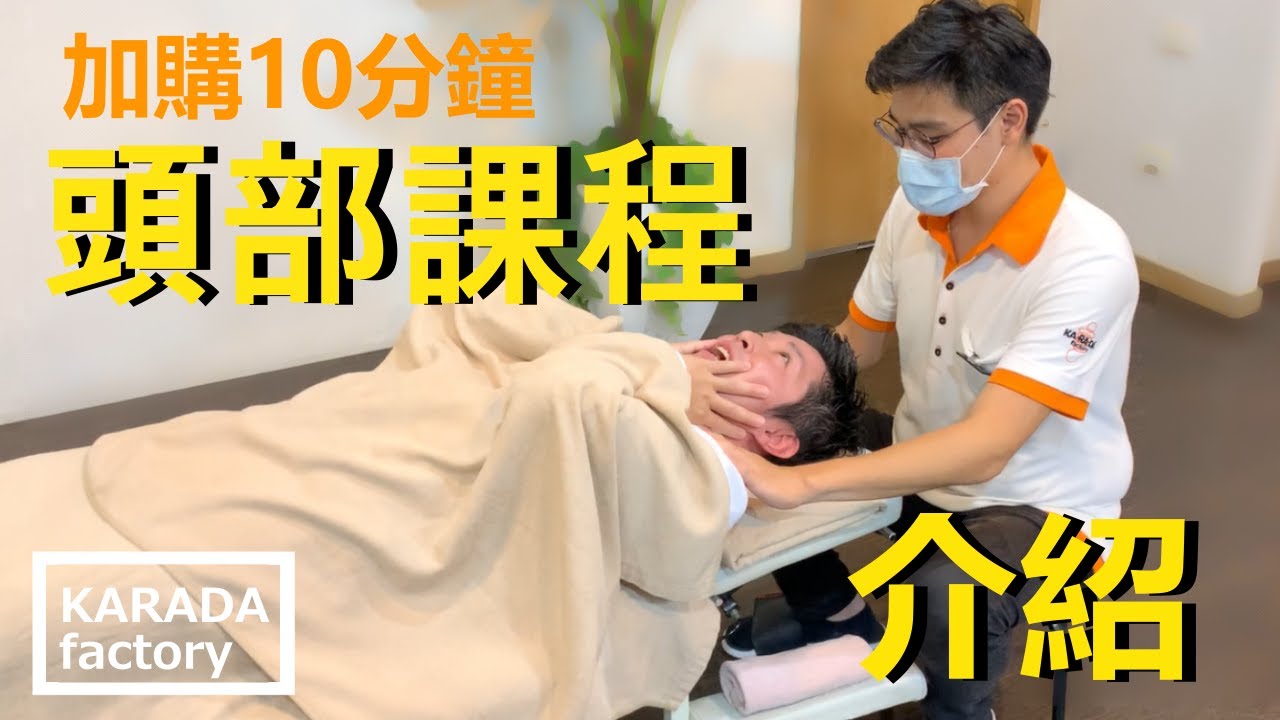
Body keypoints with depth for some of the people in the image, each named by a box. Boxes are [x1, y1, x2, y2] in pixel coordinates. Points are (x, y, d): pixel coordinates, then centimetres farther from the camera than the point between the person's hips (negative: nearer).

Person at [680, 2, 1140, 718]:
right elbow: (856, 344, 3)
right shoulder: (914, 209, -10)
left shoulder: (1087, 259, -30)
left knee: (953, 607, -35)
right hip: (925, 464, 6)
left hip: (1036, 499, -6)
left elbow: (984, 448, -36)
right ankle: (834, 612, 20)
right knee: (748, 476, -8)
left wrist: (800, 481, -45)